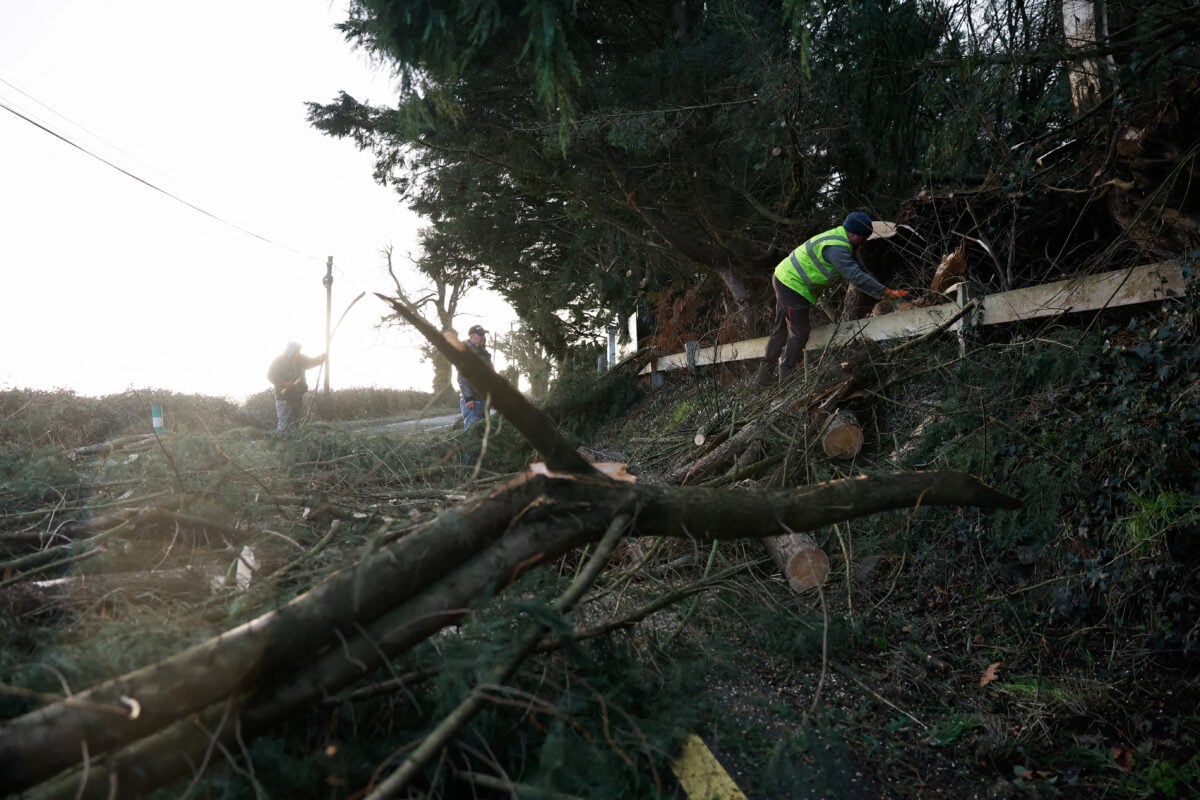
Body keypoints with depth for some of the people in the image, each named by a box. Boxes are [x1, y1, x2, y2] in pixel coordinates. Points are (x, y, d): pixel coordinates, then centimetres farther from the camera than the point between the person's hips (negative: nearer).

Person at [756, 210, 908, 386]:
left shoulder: (843, 240, 5)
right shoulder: (836, 248, -27)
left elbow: (862, 270, 7)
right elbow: (856, 276, -32)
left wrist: (880, 290, -1)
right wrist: (886, 292, -29)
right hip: (793, 285, -11)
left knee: (782, 329, 17)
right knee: (800, 331, -4)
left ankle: (765, 374, 26)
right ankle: (787, 377, 5)